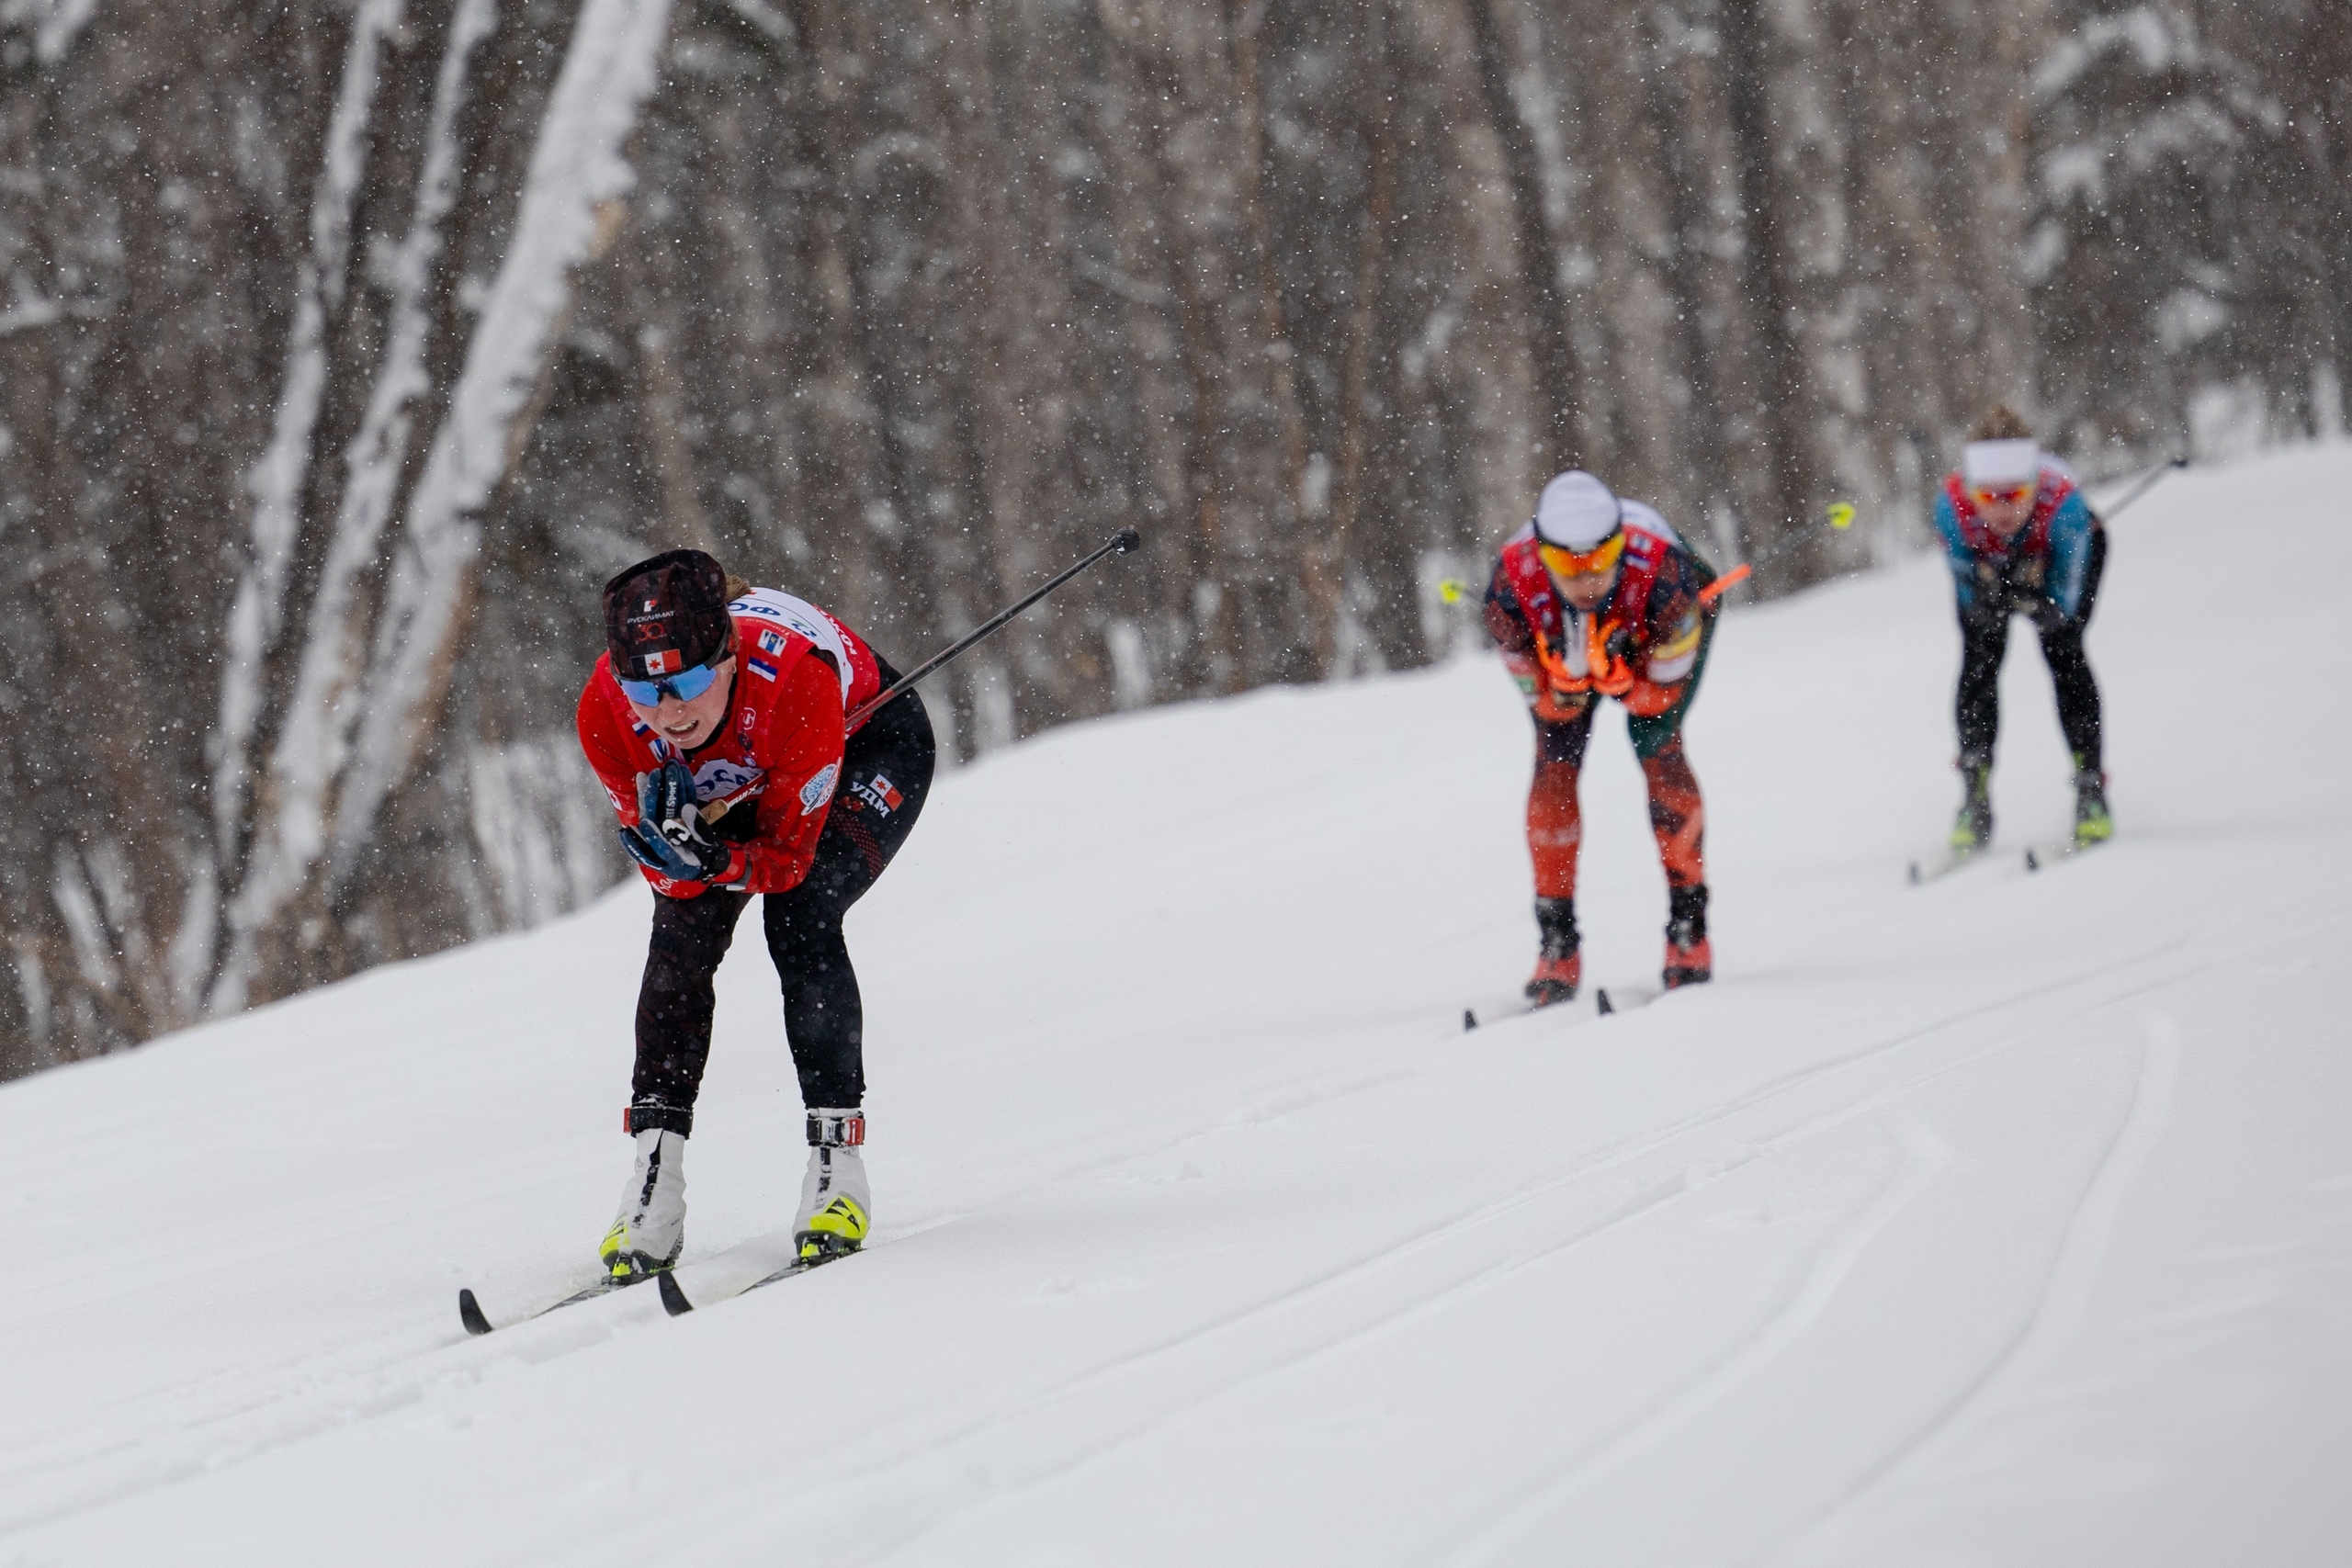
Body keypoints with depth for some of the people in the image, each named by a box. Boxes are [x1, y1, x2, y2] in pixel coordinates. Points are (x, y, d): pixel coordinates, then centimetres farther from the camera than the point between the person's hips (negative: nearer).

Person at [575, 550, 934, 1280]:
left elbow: (787, 857, -31)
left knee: (798, 914, -26)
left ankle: (837, 1159, -18)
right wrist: (670, 843, -43)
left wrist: (715, 858, -50)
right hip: (730, 784, 4)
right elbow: (668, 873, -21)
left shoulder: (793, 679, -43)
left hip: (870, 749, -4)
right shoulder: (606, 713, -32)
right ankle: (655, 1182, -13)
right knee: (683, 929, -16)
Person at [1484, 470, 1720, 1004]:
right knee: (1554, 761, -14)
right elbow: (1549, 705, -25)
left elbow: (1660, 696, -28)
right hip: (1557, 639, 2)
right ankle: (1558, 947, -4)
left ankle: (1689, 926, -10)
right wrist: (1571, 671, -47)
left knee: (1656, 744, -21)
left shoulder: (1660, 570, -43)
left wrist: (1617, 674, -48)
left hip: (1664, 633, -1)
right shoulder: (1512, 586, -38)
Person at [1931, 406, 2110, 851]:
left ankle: (2090, 786, -9)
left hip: (2065, 552, -1)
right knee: (1979, 660, -12)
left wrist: (2034, 603, -54)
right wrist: (1986, 592, -49)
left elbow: (2064, 605, -33)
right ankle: (1975, 797, -2)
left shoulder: (2062, 501, -43)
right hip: (1985, 560, 1)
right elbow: (1968, 596, -27)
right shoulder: (1953, 504, -40)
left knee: (2062, 650, -18)